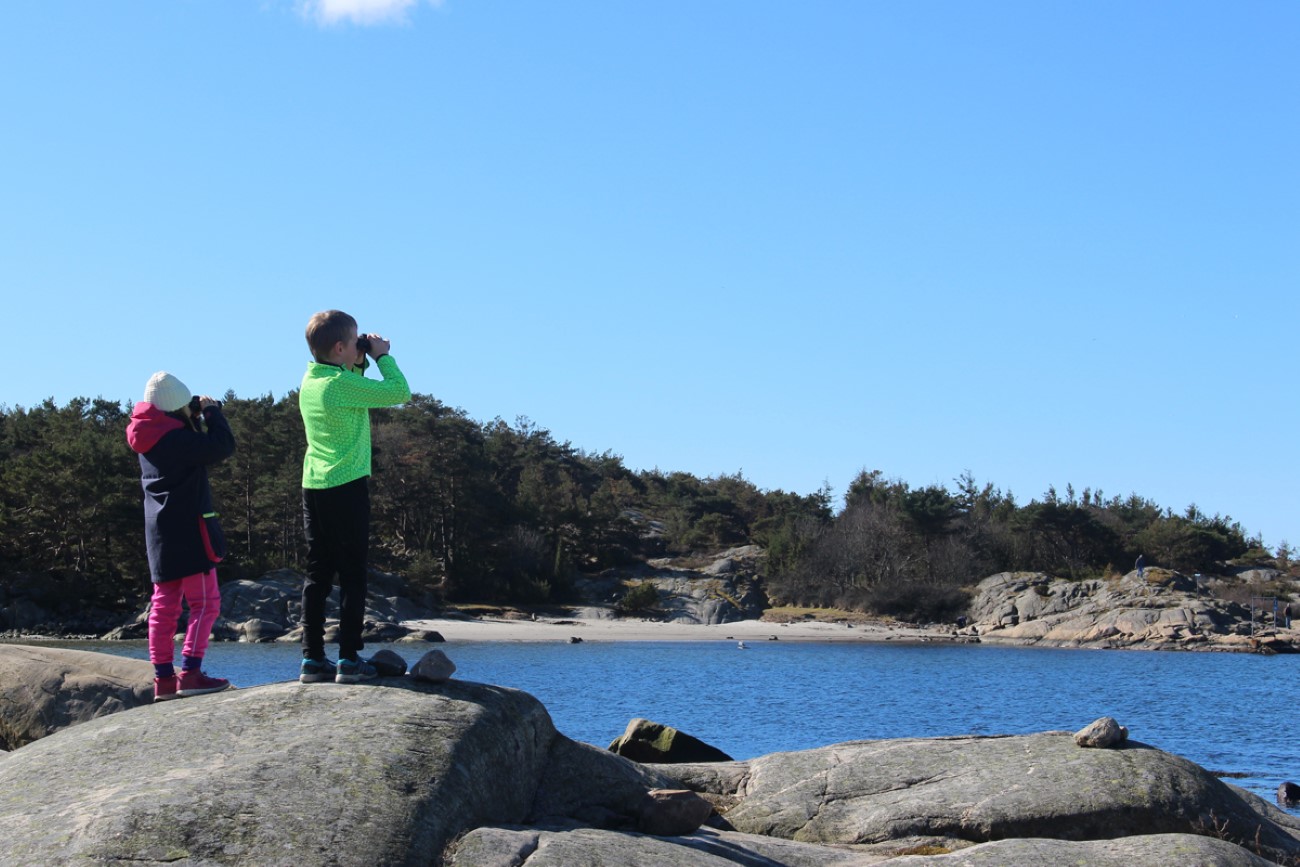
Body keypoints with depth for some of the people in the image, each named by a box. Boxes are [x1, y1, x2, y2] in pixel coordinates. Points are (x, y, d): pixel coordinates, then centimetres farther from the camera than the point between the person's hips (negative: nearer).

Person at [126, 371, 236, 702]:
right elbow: (223, 446, -23)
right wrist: (212, 411, -9)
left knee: (164, 605, 10)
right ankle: (190, 674, -13)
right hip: (188, 531, -9)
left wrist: (197, 416, 9)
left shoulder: (150, 438, 10)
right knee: (205, 603, -5)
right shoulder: (177, 438, -17)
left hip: (161, 533, 9)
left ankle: (164, 678, 11)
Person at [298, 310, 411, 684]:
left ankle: (312, 658, 8)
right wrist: (381, 356, -1)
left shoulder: (309, 381, 9)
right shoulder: (343, 384, -14)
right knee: (353, 573, -1)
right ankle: (349, 659, -2)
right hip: (347, 486, -7)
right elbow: (399, 392, -13)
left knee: (317, 573, 8)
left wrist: (359, 366, 15)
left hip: (314, 487, 7)